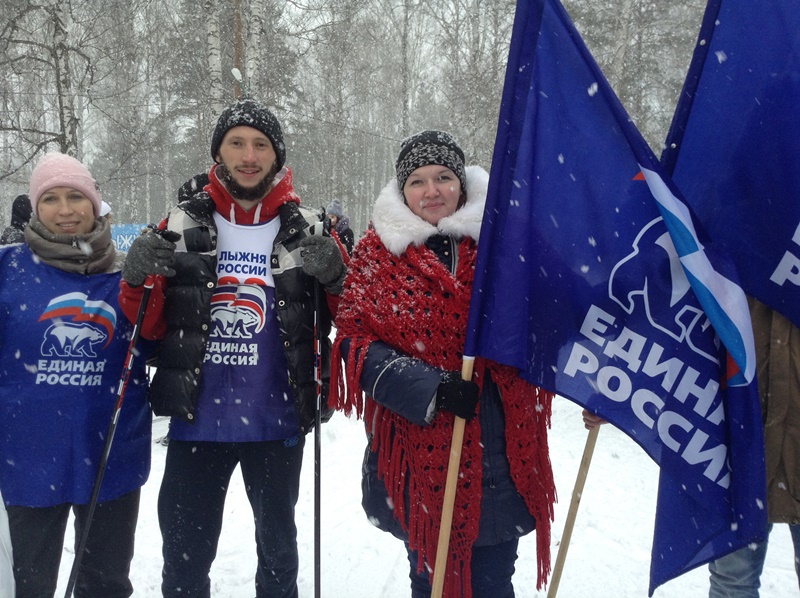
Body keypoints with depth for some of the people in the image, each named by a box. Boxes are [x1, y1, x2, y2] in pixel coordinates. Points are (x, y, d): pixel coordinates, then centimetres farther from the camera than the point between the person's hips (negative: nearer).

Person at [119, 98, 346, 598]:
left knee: (278, 543, 20)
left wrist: (335, 275, -21)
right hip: (196, 421, 1)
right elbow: (150, 326, 4)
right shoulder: (182, 225, 0)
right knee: (185, 554, 16)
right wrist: (137, 278, -15)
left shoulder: (306, 230, -3)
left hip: (277, 423, 0)